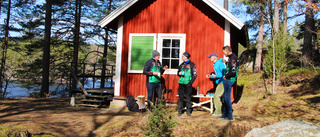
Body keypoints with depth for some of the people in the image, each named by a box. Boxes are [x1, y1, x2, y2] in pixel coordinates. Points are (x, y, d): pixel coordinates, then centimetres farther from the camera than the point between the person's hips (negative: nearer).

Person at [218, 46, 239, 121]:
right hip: (227, 80, 10)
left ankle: (230, 116, 3)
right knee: (224, 97, 16)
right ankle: (225, 114, 25)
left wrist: (226, 77, -13)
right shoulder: (231, 57, 14)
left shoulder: (233, 58, -17)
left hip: (229, 80, -10)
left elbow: (233, 71, -24)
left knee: (227, 98, -4)